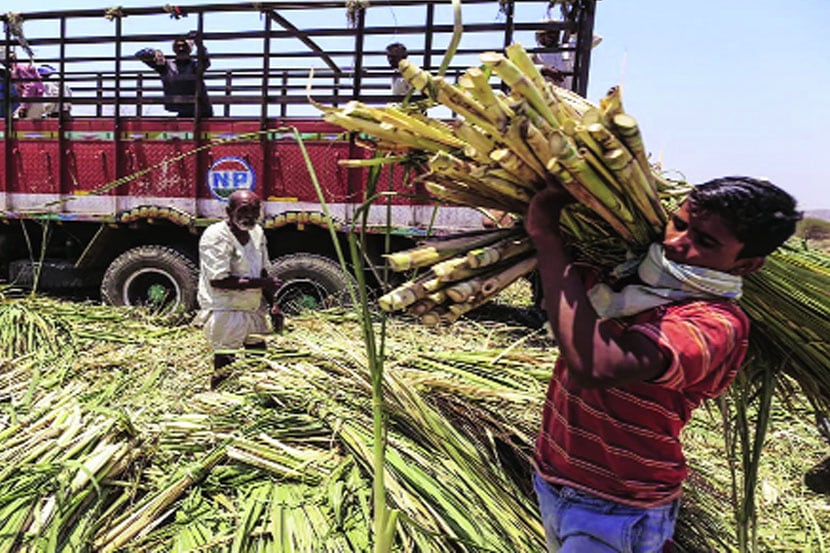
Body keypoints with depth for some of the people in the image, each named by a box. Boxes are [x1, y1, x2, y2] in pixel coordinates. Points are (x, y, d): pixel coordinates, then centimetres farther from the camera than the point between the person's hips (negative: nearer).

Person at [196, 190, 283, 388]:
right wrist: (261, 283, -22)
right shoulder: (215, 236, -17)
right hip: (225, 314, -8)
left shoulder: (257, 232, 7)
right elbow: (218, 281, -25)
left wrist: (273, 305, 6)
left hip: (254, 311, 8)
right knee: (224, 369, 0)